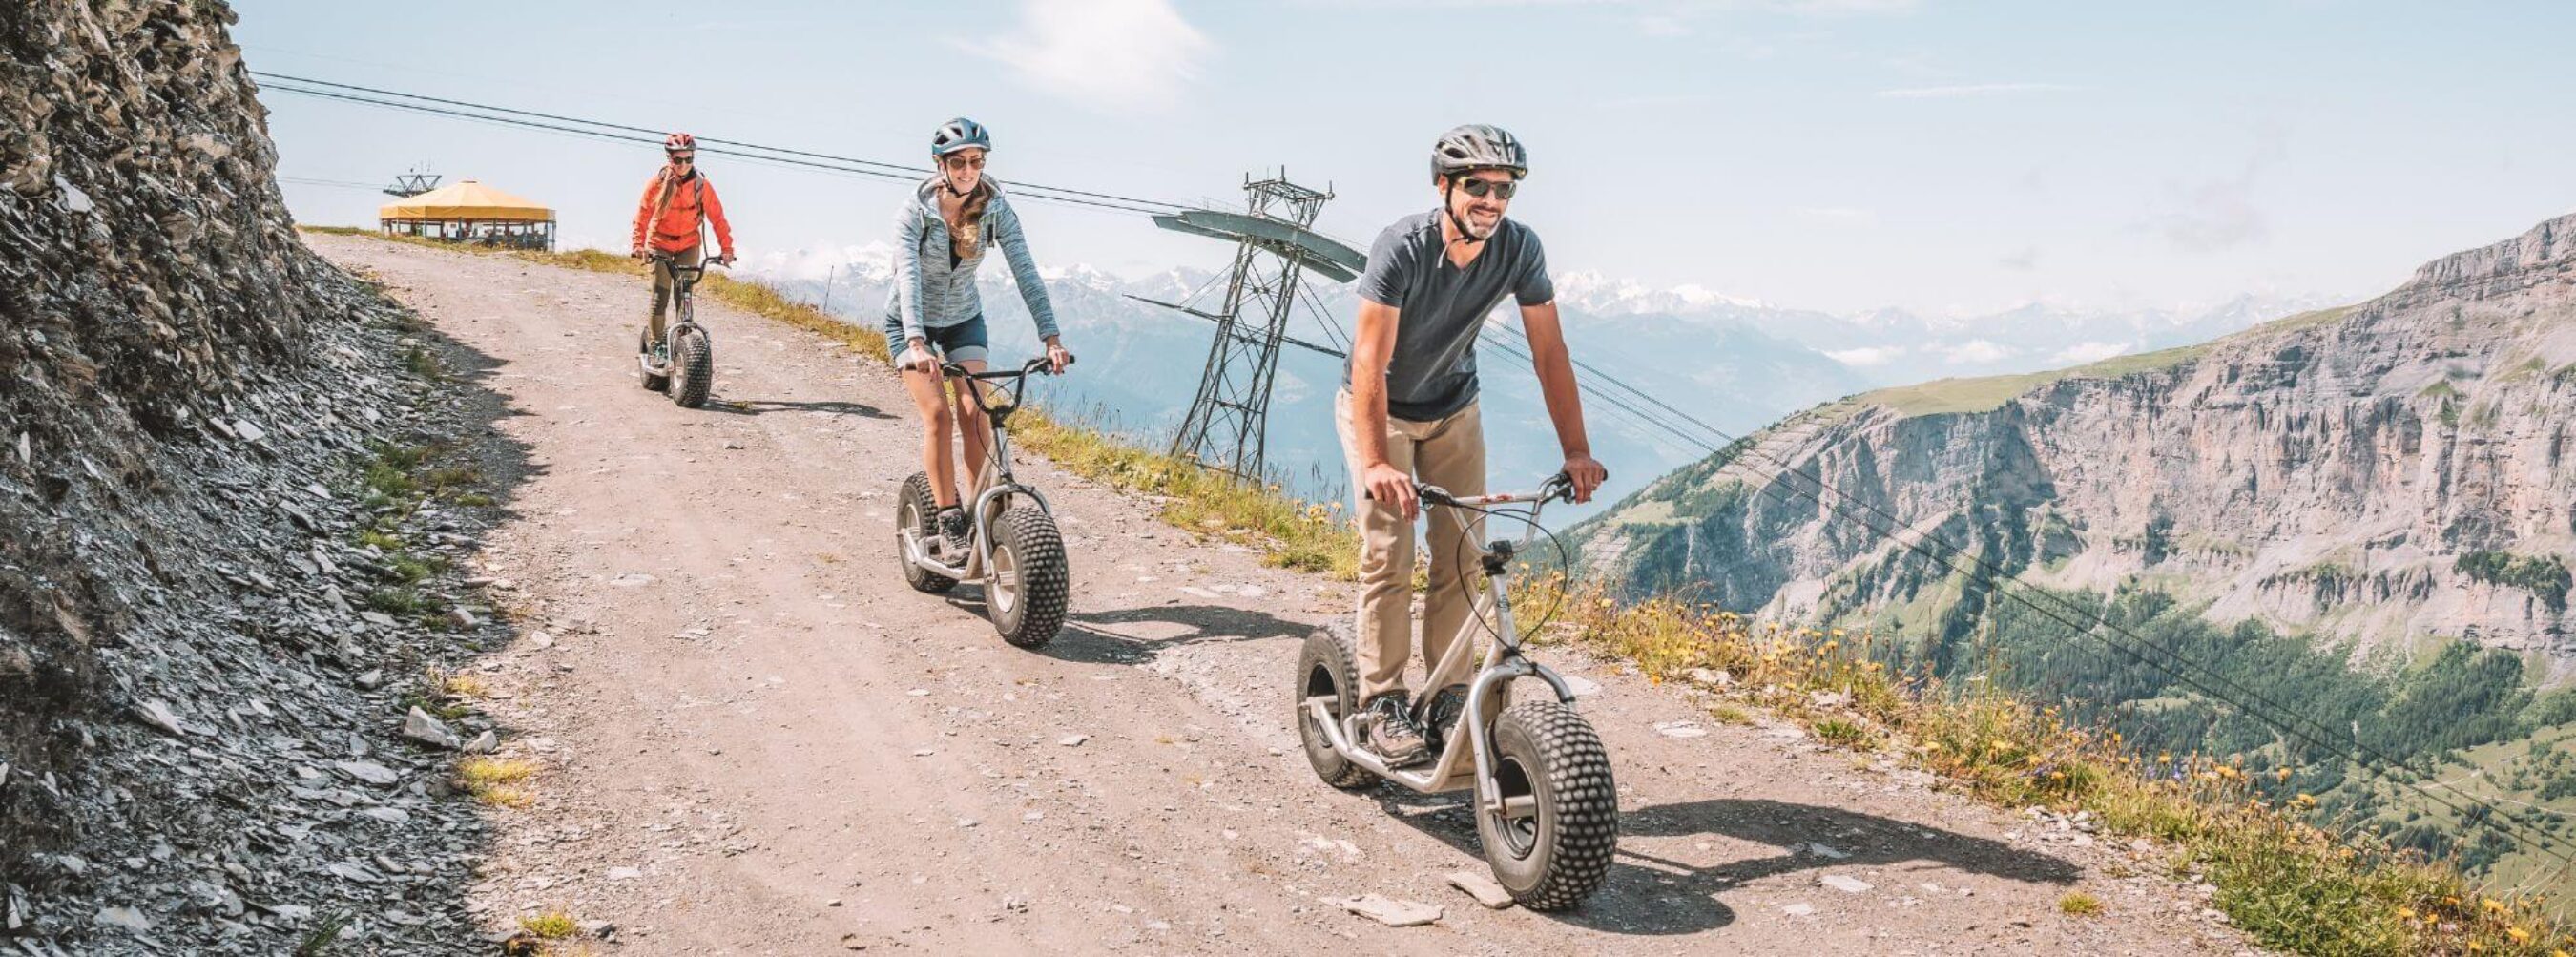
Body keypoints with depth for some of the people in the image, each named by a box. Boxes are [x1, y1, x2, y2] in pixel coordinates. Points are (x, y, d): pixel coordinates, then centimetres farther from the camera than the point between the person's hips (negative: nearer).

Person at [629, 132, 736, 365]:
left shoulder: (701, 185, -12)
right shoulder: (657, 184, -15)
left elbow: (717, 216, -10)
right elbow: (642, 216, -13)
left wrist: (726, 247, -15)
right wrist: (638, 245, -23)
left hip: (688, 244, 1)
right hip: (660, 244, -1)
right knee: (660, 296, -6)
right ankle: (656, 345, 4)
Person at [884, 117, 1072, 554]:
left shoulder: (996, 208, -17)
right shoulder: (915, 211, -25)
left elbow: (1026, 272, -24)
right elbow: (908, 278, -36)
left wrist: (1051, 338, -35)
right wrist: (917, 344, -50)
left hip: (964, 318, 2)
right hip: (910, 322, -2)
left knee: (974, 412, -11)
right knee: (938, 414, -17)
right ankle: (948, 520, -7)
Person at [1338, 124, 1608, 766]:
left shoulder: (1519, 248, -19)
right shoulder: (1402, 248, -31)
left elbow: (1549, 351, -13)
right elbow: (1370, 363, -36)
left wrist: (1576, 451, -20)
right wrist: (1376, 463, -47)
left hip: (1453, 411, 4)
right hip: (1377, 409, -4)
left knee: (1463, 555, -1)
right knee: (1389, 557, -12)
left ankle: (1449, 700, 9)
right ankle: (1381, 706, -2)